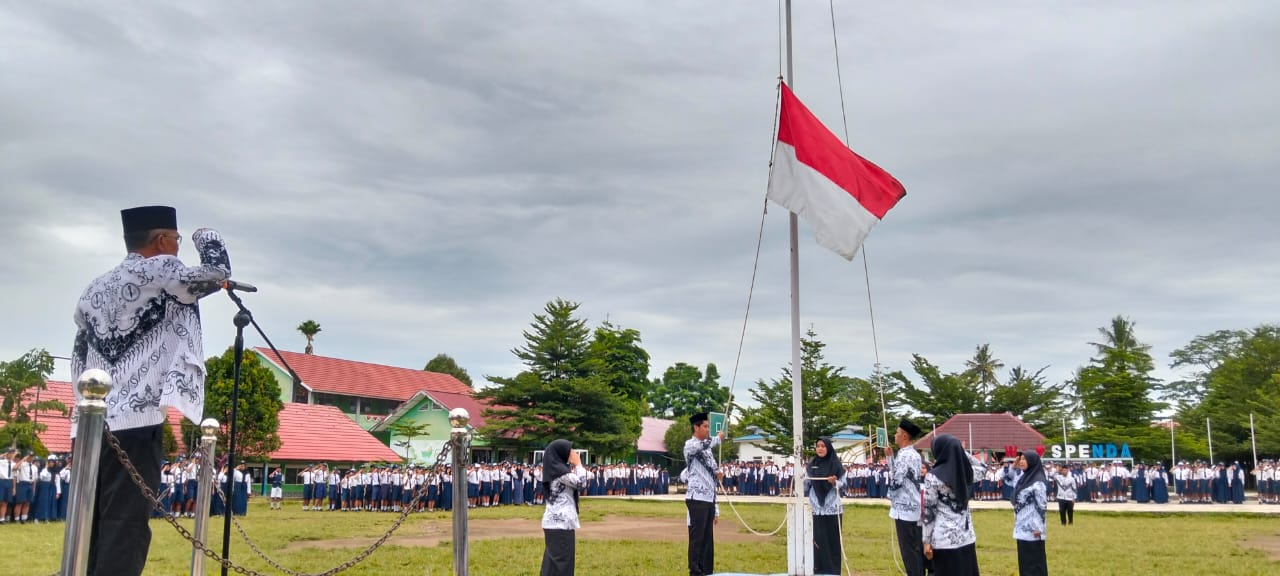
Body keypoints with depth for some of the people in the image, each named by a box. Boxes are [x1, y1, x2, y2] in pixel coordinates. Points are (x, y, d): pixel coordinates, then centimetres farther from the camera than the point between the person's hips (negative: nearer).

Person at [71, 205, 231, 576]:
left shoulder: (94, 289, 21)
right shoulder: (158, 270, -3)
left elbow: (79, 360, 23)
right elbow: (218, 273, -4)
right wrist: (207, 238, 14)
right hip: (135, 422, -8)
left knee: (93, 529, 11)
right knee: (125, 530, -8)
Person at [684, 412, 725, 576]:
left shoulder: (708, 450, 20)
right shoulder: (690, 445, -4)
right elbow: (701, 446, -32)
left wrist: (716, 510, 19)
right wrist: (718, 438, -13)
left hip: (709, 500, 8)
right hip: (697, 500, -8)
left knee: (708, 540, 9)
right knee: (697, 539, -5)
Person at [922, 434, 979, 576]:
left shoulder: (933, 476, -12)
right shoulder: (965, 471, 2)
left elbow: (928, 510, -11)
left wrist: (926, 540, -6)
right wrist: (958, 449, 19)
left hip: (944, 537, -6)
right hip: (966, 535, 6)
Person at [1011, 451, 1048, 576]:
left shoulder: (1038, 482, -14)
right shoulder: (1023, 478, 10)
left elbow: (1042, 506, -16)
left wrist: (1038, 528, -17)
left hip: (1032, 529, -8)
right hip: (1022, 527, 8)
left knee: (1035, 560, -1)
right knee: (1024, 560, 13)